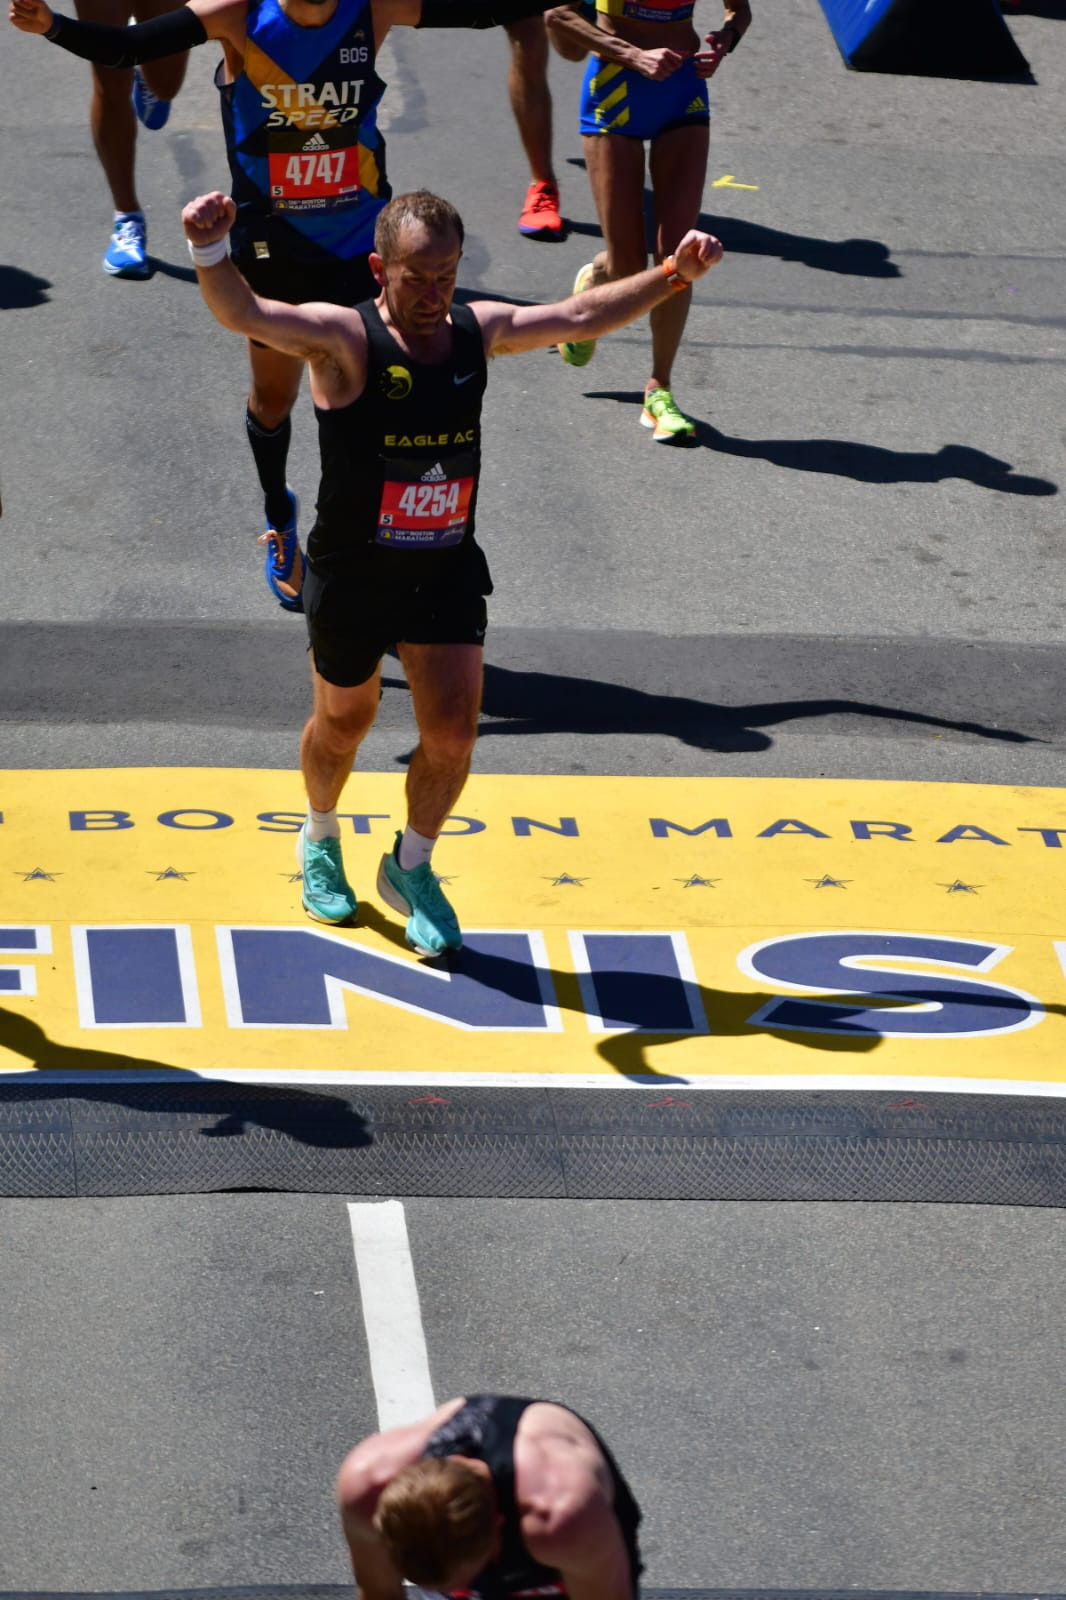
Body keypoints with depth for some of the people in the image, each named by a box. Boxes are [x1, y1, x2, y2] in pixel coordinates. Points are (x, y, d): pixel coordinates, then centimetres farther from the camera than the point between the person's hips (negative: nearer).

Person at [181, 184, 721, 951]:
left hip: (447, 568, 3)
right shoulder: (344, 339, -20)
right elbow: (244, 314, -37)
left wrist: (672, 276, 11)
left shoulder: (478, 331, -3)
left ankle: (413, 868, 22)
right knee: (345, 722, 16)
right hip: (353, 573, -3)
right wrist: (210, 248, -57)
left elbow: (580, 316, 13)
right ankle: (321, 842, 46)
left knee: (453, 730, -3)